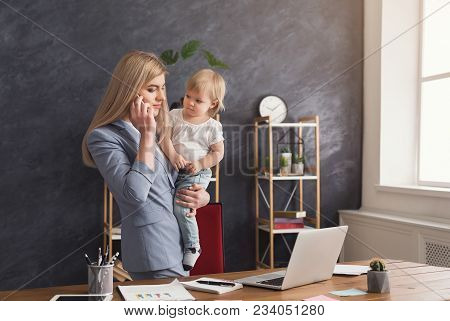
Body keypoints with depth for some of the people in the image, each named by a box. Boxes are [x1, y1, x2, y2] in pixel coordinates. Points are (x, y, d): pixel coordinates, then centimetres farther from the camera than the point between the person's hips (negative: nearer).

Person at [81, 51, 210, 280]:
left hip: (179, 240, 8)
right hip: (153, 251, -8)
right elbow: (135, 194, -24)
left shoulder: (157, 128, 12)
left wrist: (202, 196, -1)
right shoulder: (103, 137, -12)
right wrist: (147, 135, -20)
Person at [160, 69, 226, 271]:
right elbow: (164, 138, -3)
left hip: (197, 175, -5)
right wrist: (172, 155, -20)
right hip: (174, 170, 5)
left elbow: (218, 153, -1)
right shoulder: (175, 116, 3)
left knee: (181, 208, -20)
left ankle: (192, 247, -1)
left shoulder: (212, 127, -4)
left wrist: (200, 164, -14)